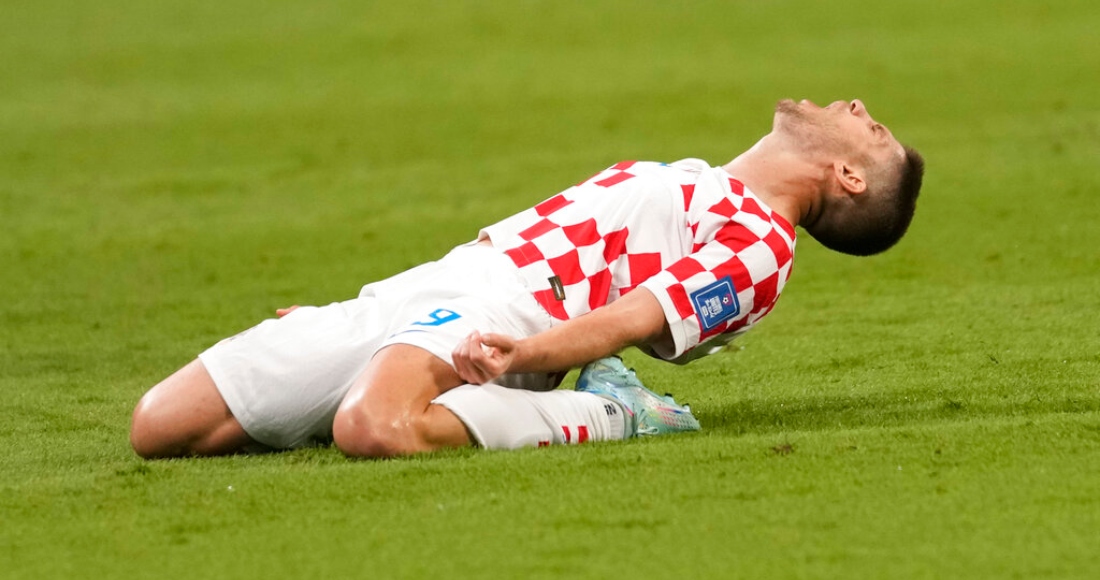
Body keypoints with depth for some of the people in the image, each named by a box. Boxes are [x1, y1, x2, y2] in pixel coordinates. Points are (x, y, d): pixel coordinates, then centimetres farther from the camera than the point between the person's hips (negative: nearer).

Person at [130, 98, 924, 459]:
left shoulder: (761, 243, 0)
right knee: (159, 430, -1)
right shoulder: (686, 181, 28)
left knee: (376, 428, -44)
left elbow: (632, 318, -15)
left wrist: (522, 354, -33)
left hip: (492, 316, -8)